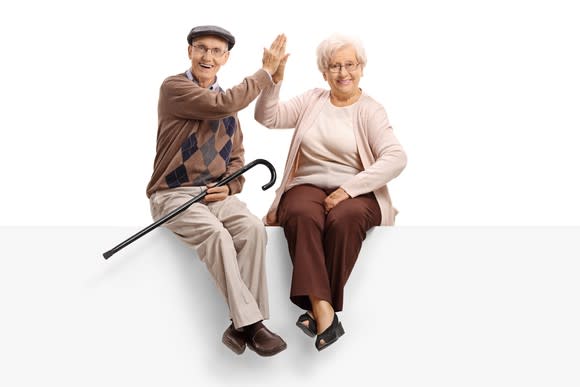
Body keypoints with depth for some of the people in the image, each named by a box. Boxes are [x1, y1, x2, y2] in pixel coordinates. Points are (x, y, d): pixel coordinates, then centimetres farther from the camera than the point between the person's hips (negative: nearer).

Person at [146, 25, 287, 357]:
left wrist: (229, 187, -6)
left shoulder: (228, 103, 16)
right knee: (216, 234, -33)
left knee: (253, 228, -25)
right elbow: (221, 106, -21)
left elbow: (236, 157, 17)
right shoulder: (174, 87, -6)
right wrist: (267, 71, -11)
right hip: (174, 194, -5)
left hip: (216, 194, 5)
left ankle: (242, 325, -23)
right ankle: (250, 323, -27)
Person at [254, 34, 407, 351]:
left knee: (344, 219, -37)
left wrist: (350, 188, -21)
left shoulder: (370, 111, 4)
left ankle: (319, 308, -26)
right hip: (308, 186, 2)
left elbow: (396, 158, -10)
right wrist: (275, 79, -9)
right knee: (302, 215, -33)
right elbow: (268, 117, 7)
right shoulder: (312, 101, 17)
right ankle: (323, 309, -40)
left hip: (355, 193, -2)